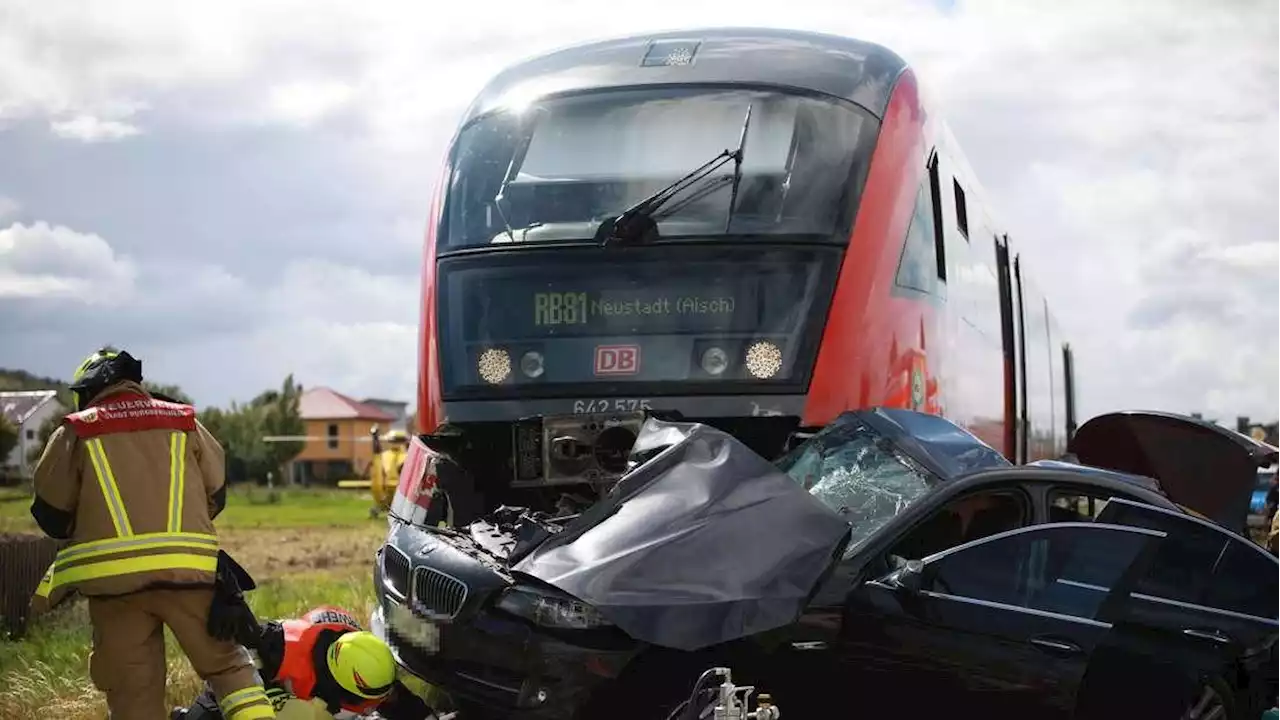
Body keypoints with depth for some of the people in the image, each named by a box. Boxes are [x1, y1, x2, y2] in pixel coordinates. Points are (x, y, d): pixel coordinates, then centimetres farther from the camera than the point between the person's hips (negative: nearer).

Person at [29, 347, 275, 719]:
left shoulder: (75, 432, 7)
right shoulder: (184, 422, 13)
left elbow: (51, 514, 9)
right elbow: (216, 493, 16)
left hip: (113, 576, -1)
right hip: (189, 569, 1)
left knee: (132, 689, 4)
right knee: (226, 662, 9)